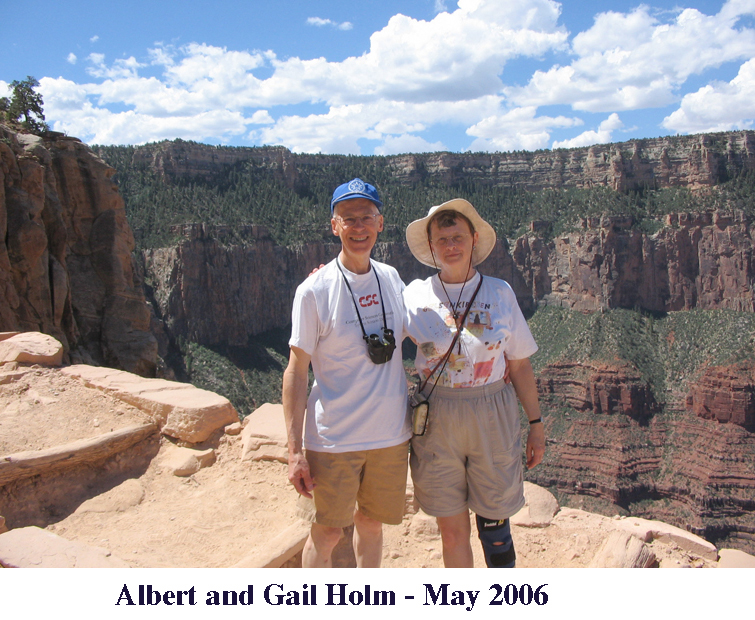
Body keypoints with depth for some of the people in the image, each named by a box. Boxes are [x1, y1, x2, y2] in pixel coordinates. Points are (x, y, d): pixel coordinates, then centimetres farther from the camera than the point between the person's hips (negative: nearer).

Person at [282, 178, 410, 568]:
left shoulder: (391, 278, 3)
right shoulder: (314, 291, -12)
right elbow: (297, 371, -10)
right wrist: (295, 450, -13)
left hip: (391, 434, 5)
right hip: (333, 439, -4)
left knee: (371, 522, 19)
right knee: (326, 534, 6)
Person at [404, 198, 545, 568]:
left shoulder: (499, 293, -1)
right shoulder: (415, 295, -1)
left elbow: (520, 364, 4)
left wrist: (535, 422, 5)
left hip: (492, 420, 0)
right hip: (435, 422, 1)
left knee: (494, 525, 8)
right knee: (452, 530, 11)